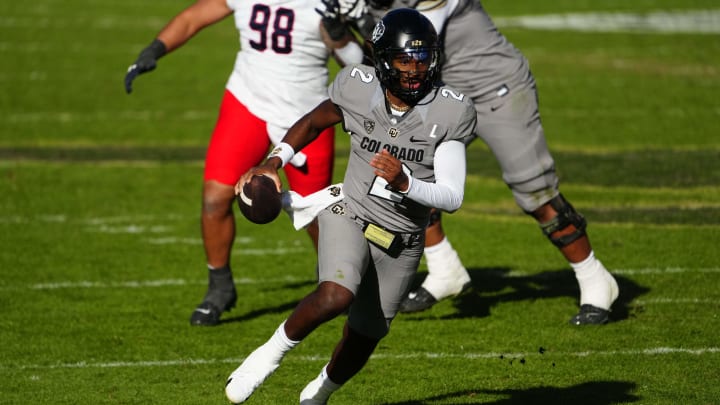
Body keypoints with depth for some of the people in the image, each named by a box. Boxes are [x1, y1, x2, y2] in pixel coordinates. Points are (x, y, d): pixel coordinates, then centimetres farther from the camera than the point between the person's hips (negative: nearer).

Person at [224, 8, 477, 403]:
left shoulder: (450, 112, -15)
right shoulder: (358, 88, -11)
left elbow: (452, 197, -17)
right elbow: (314, 121, 11)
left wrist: (404, 182, -34)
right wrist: (274, 161, -1)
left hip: (401, 244, 1)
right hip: (349, 217, -1)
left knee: (361, 341, 12)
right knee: (337, 296, -32)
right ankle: (272, 352, -7)